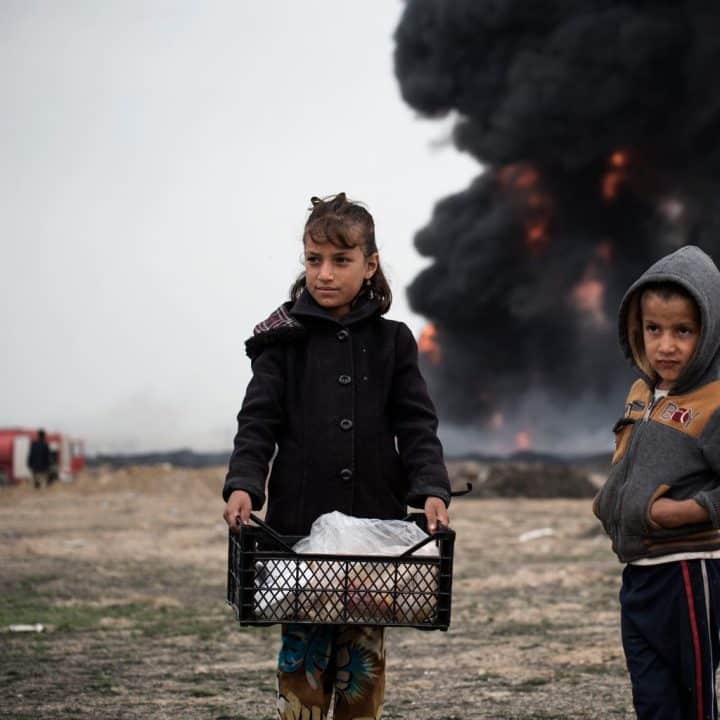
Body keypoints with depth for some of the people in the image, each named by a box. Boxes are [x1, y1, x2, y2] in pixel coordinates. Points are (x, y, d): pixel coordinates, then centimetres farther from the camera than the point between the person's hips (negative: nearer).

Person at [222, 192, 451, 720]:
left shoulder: (392, 342, 9)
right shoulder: (284, 339, 5)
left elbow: (417, 427, 3)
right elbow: (259, 422, -1)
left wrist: (431, 491, -13)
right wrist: (243, 485, -18)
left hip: (374, 522, 2)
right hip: (300, 523, -1)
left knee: (364, 654, 5)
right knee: (302, 654, -3)